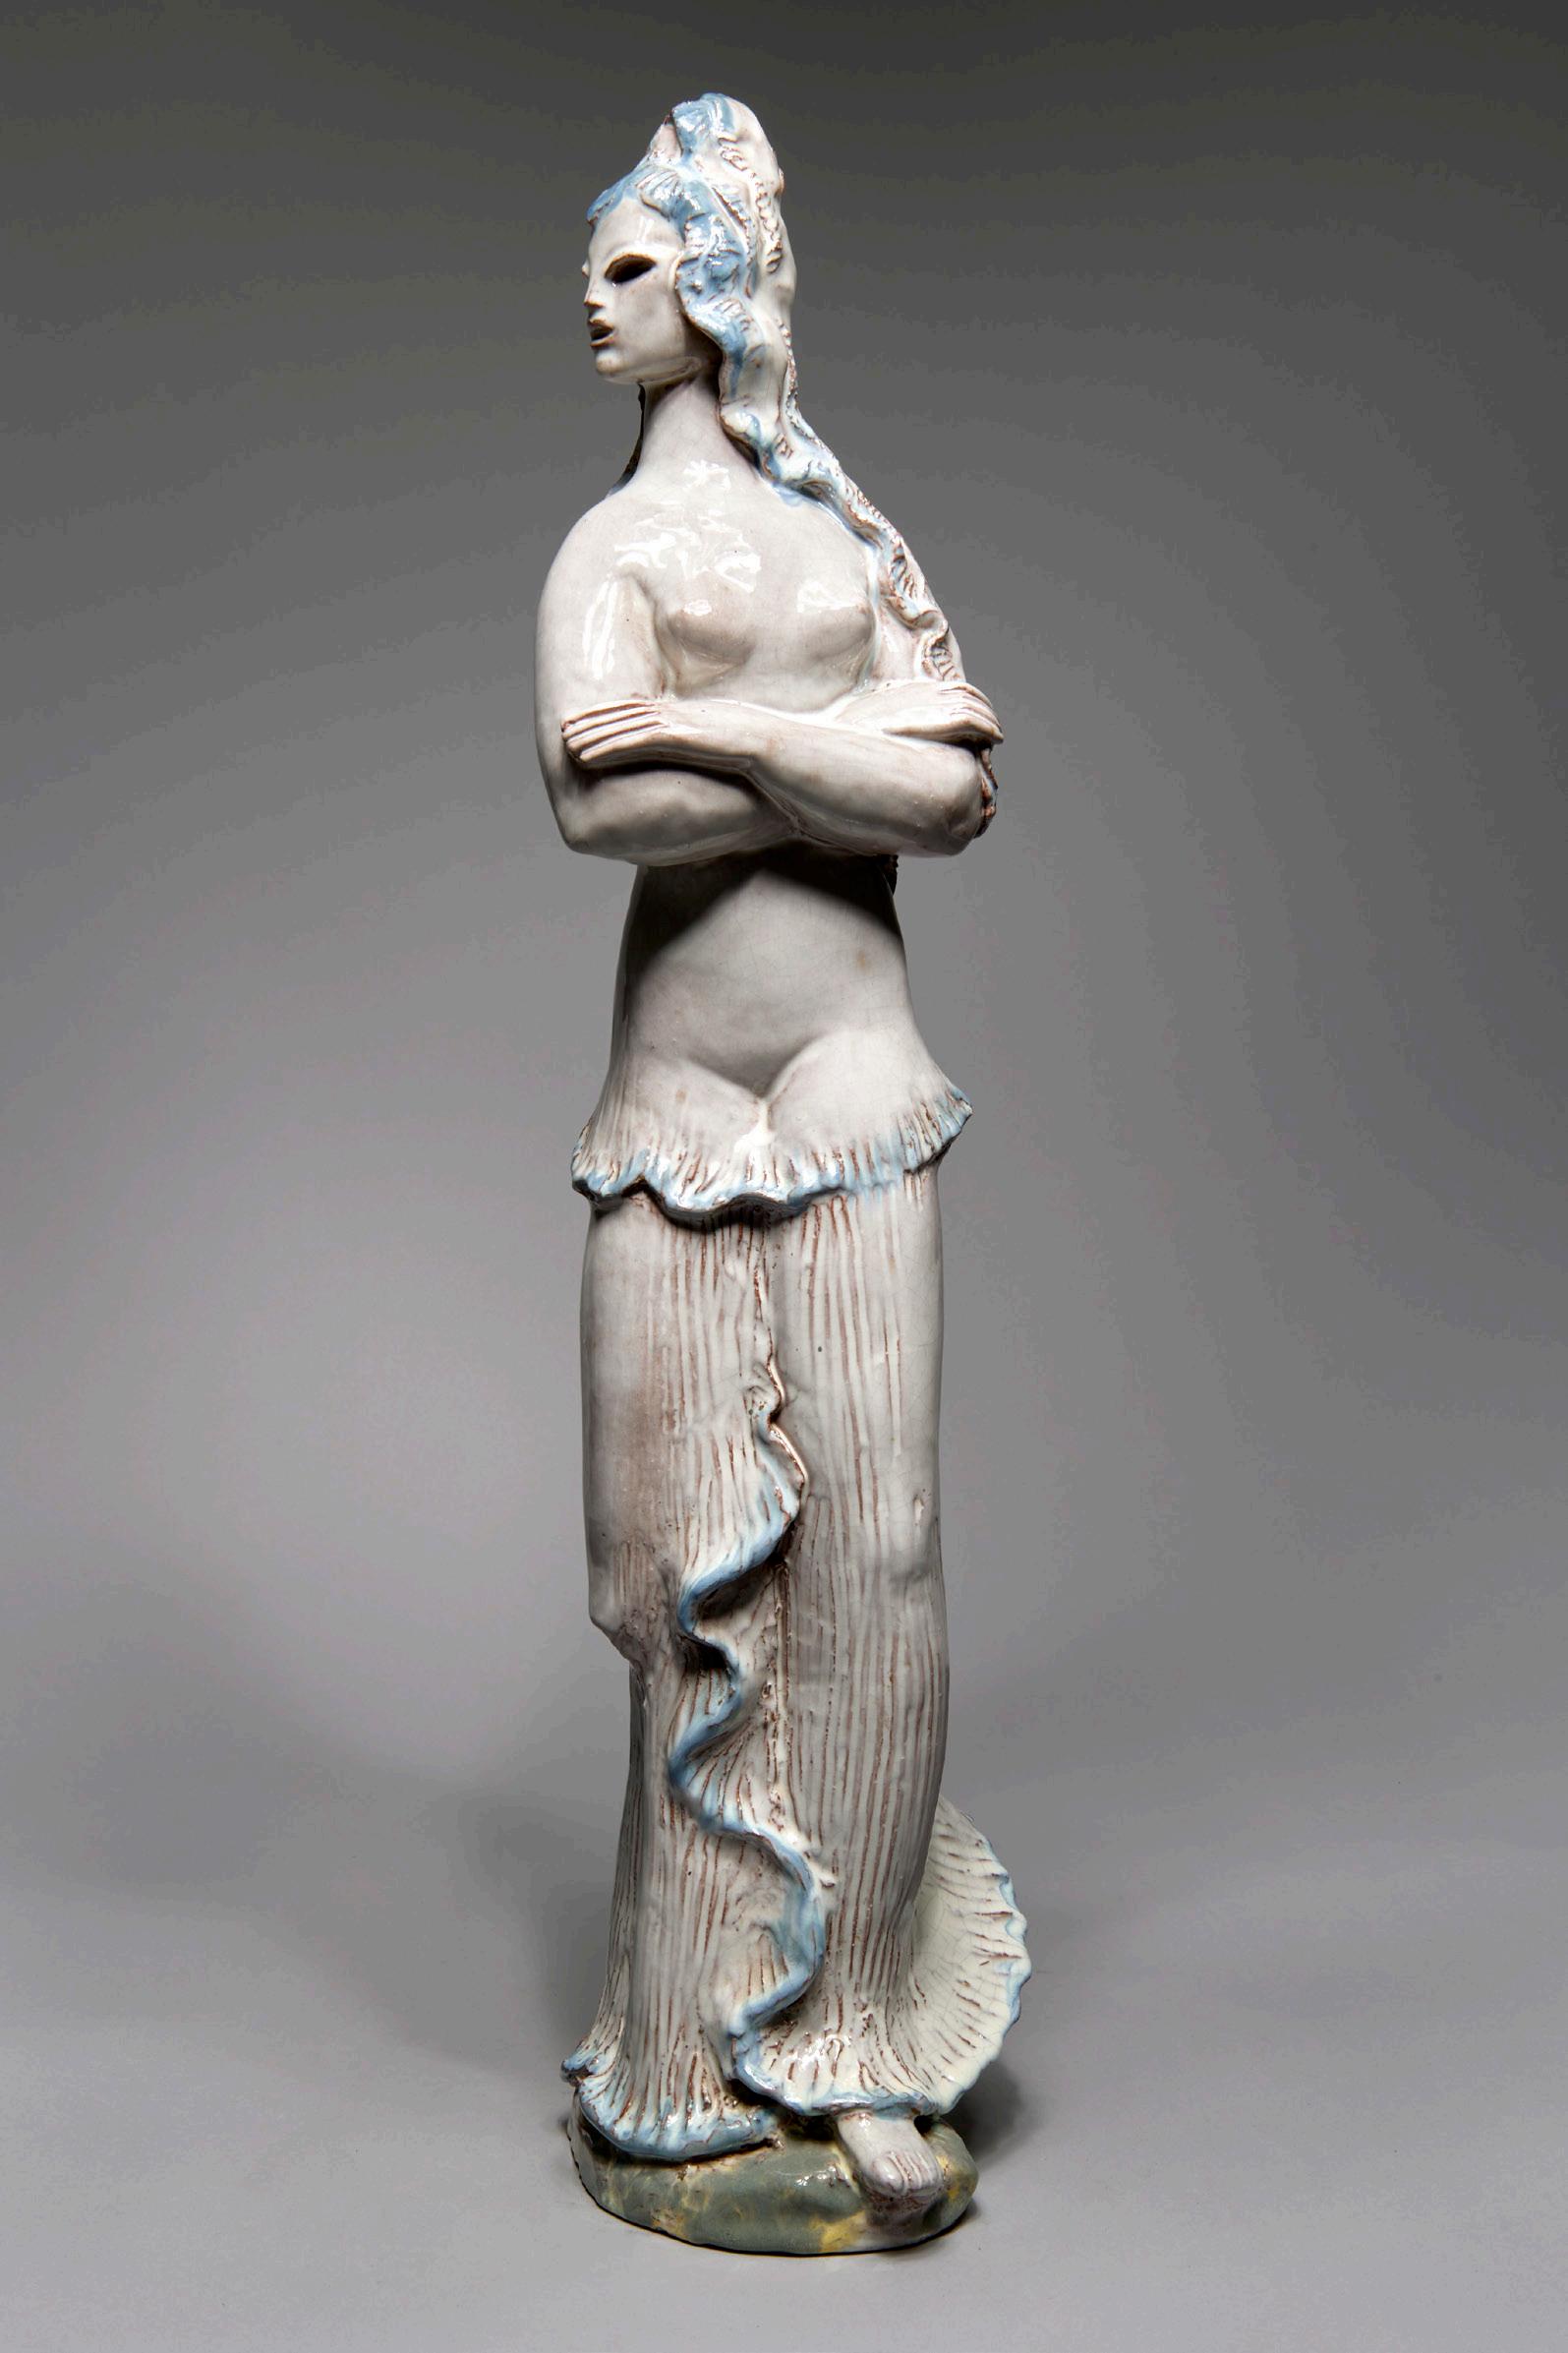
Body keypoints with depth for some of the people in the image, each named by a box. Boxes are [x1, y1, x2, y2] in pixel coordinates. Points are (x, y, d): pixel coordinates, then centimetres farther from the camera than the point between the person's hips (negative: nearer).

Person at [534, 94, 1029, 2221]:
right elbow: (592, 805, -10)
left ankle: (855, 2034, 11)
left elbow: (962, 798, -1)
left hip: (851, 1083, 1)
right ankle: (708, 2028, 17)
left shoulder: (855, 534, 14)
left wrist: (710, 723, -9)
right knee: (696, 1558, 2)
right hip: (674, 1086, 0)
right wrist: (858, 742, -8)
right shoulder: (607, 548, 10)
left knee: (869, 1545, -2)